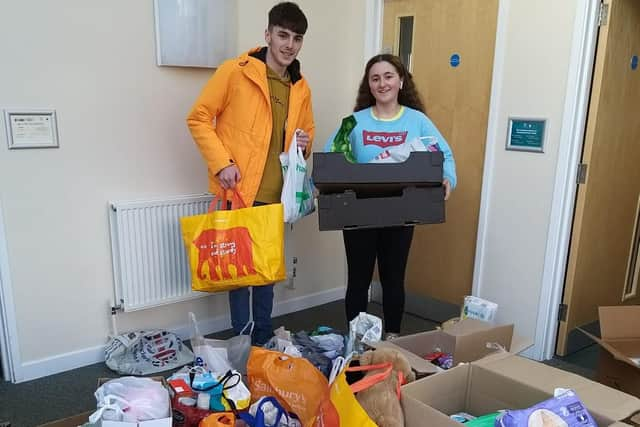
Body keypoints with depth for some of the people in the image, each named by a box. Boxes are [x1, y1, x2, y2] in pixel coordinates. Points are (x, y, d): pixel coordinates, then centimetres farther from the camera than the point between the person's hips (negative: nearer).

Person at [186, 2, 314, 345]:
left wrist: (304, 144, -2)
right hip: (239, 192, -5)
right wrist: (221, 163, -16)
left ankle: (264, 341, 30)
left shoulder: (301, 88, 10)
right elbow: (198, 118, -6)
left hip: (276, 196, 5)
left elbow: (307, 133, 22)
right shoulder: (234, 72, -7)